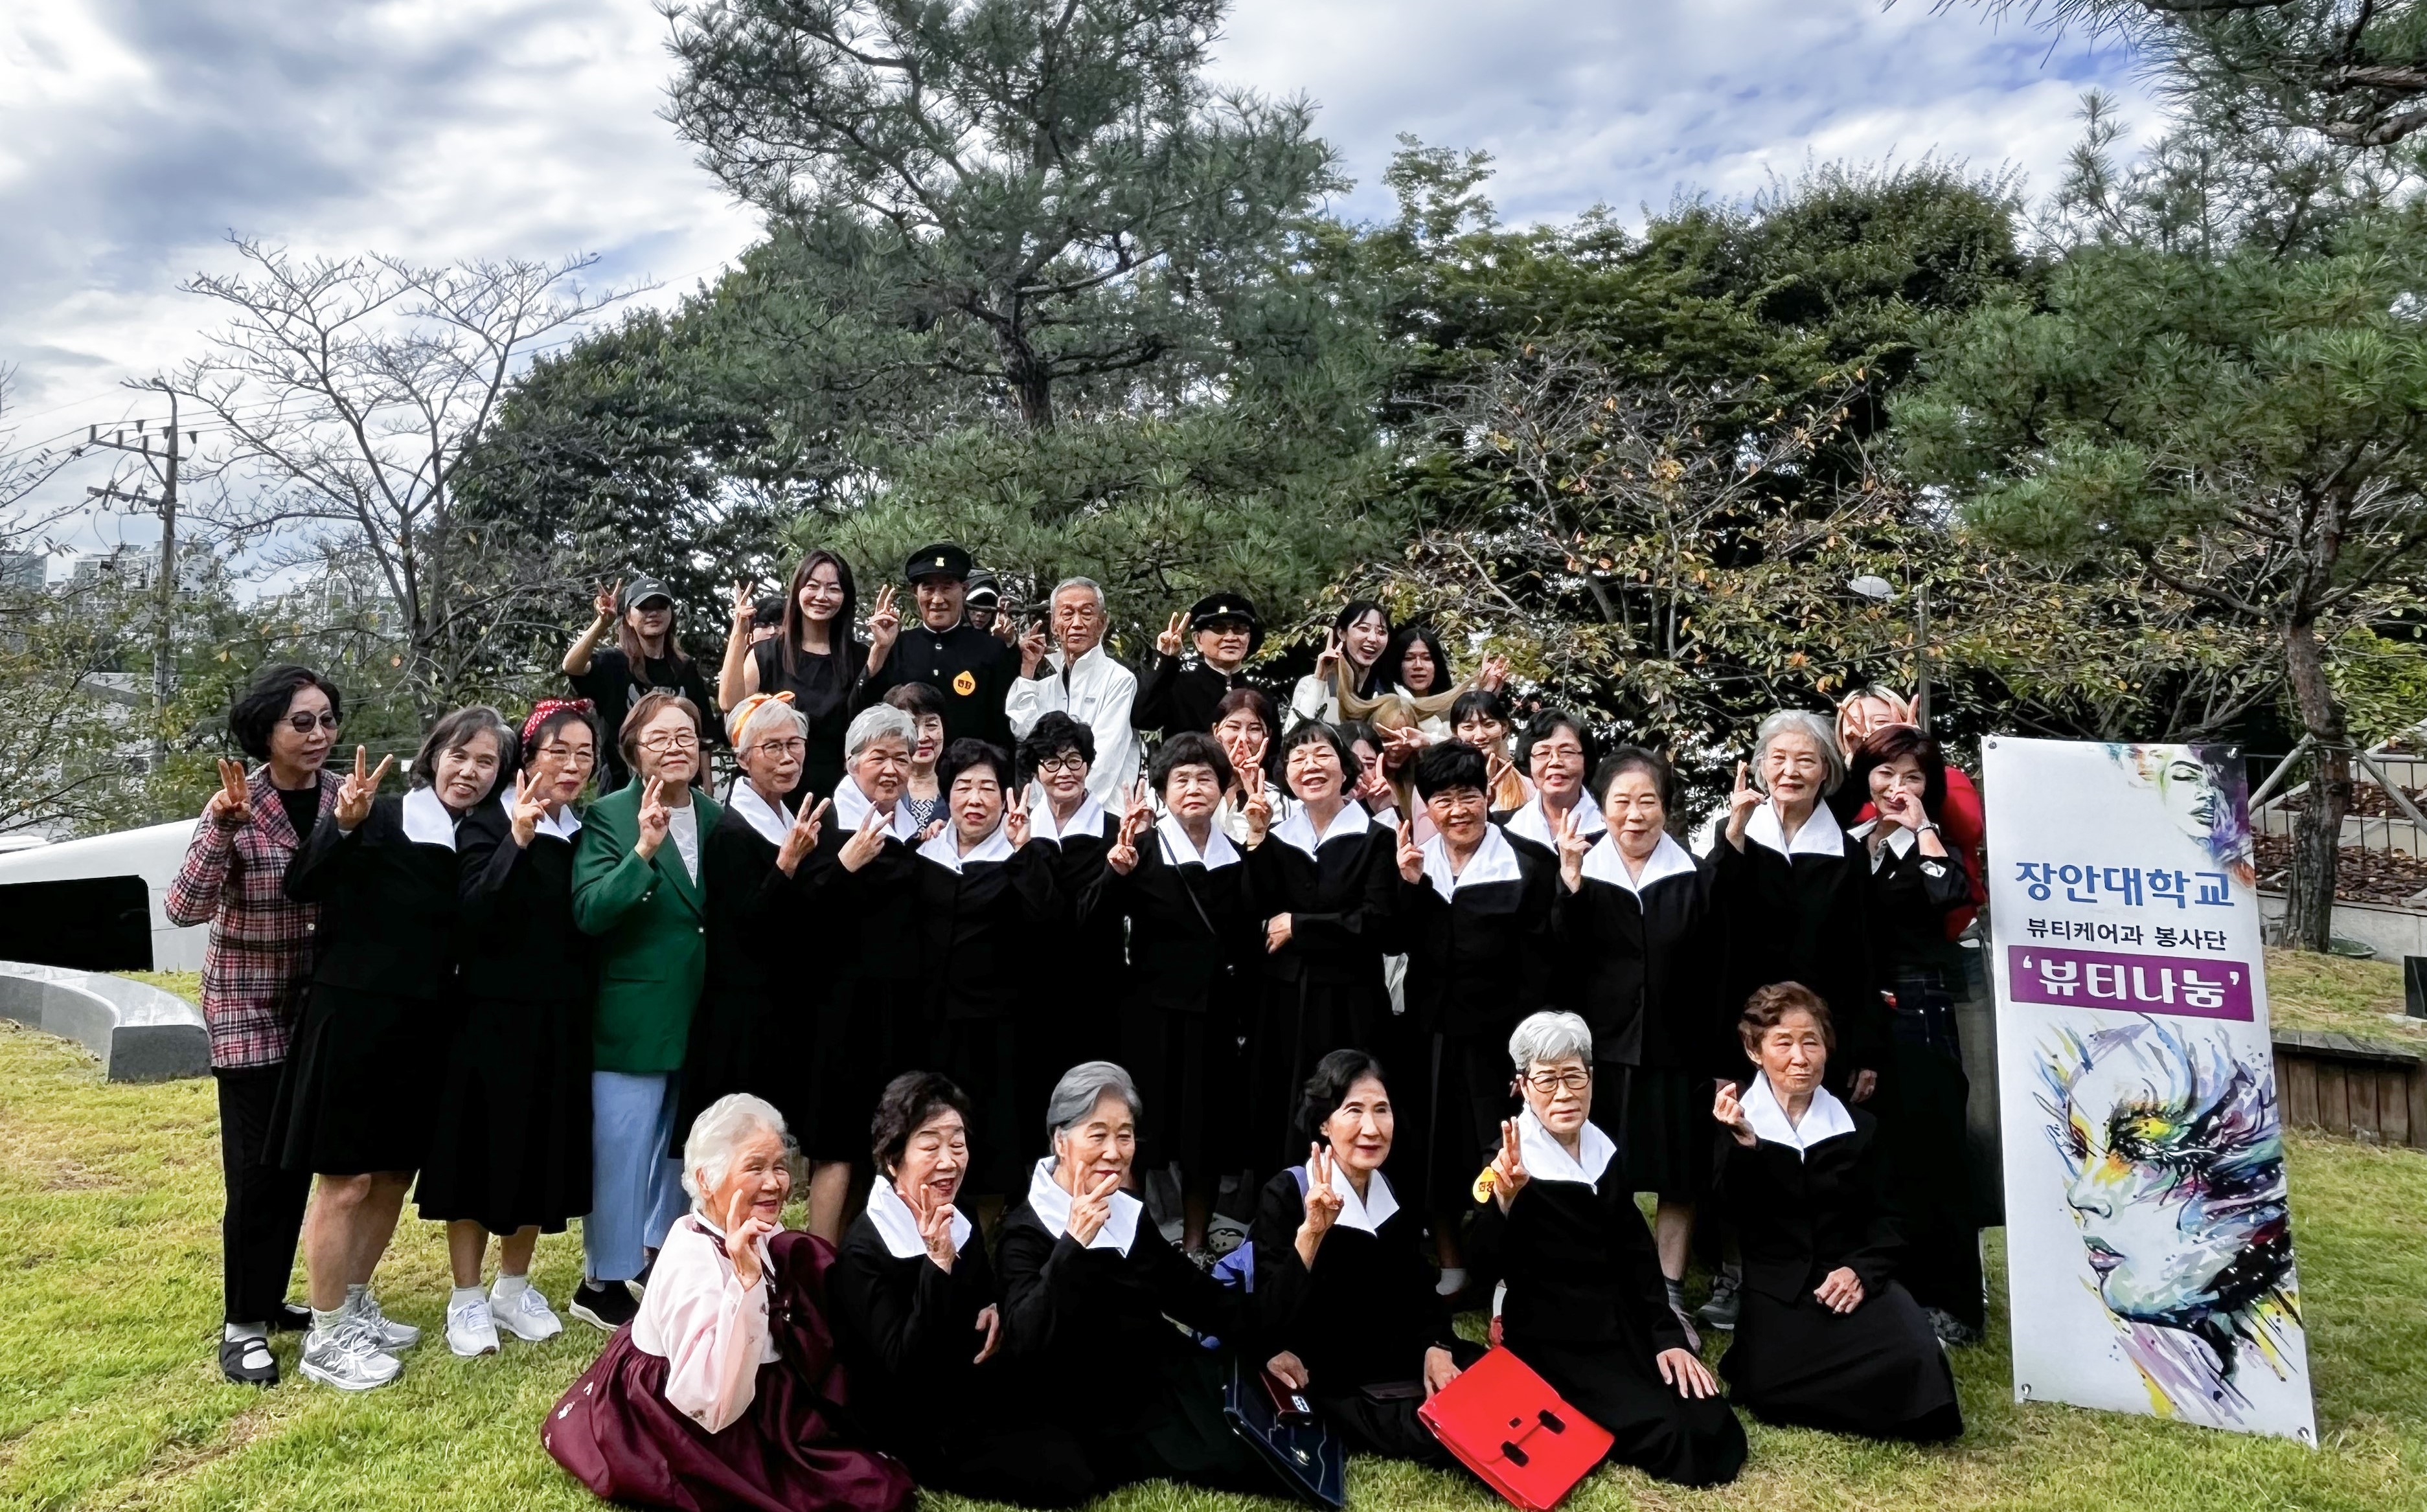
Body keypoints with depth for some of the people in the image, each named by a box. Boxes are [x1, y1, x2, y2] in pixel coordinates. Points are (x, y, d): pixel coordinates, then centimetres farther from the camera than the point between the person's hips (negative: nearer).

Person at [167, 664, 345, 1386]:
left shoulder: (341, 795, -3)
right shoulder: (236, 805, -15)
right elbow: (184, 909, -23)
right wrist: (224, 828, -33)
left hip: (319, 1004, 5)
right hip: (248, 1006, -4)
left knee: (301, 1160, 13)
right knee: (258, 1167, -2)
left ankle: (271, 1298, 29)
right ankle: (242, 1324, 13)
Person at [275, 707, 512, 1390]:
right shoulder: (380, 820, -11)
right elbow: (303, 884, -24)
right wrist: (344, 825, -39)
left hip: (426, 1030, 7)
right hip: (353, 1019, -6)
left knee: (394, 1176, 17)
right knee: (346, 1181, 2)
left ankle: (355, 1306, 34)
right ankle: (326, 1336, 16)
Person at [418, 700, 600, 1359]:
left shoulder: (588, 834, 7)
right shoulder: (488, 823, -8)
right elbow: (471, 917, -21)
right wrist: (516, 841, -30)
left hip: (562, 1024, 5)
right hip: (494, 1016, -5)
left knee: (543, 1151, 13)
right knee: (483, 1150, 4)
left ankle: (514, 1288, 30)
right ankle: (467, 1299, 20)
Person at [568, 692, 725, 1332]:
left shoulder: (719, 818, 7)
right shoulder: (609, 816, -8)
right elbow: (589, 912, -20)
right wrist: (644, 850, -30)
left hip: (704, 1017, 6)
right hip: (631, 1020, -5)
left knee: (684, 1145, 18)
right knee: (620, 1152, 2)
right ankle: (603, 1282, 18)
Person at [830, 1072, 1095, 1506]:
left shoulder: (961, 1225, 2)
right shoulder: (863, 1251, -20)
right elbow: (904, 1366, -28)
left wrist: (996, 1313, -2)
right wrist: (938, 1263, -36)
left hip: (979, 1396, 7)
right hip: (922, 1431, -7)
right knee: (1065, 1472, -17)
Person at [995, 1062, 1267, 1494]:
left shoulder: (1130, 1215, 9)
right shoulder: (1026, 1232, -11)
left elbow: (1193, 1294, 14)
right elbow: (1026, 1345, -25)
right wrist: (1073, 1245, -33)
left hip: (1174, 1376, 7)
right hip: (1109, 1412, -7)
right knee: (1240, 1465, -20)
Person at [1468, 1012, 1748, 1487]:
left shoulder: (1603, 1150, 6)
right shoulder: (1509, 1162, -13)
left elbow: (1636, 1250, 12)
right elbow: (1489, 1267, -24)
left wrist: (1668, 1335, 3)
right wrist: (1502, 1198, -42)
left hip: (1622, 1321, 7)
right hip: (1553, 1337, -7)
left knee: (1718, 1437, -7)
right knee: (1674, 1443, -21)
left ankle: (1589, 1418, 14)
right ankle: (1562, 1420, 6)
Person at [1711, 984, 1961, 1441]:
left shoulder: (1858, 1126, 11)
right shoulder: (1731, 1120, 1)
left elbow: (1881, 1219, 8)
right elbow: (1735, 1216, -10)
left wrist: (1862, 1271, -12)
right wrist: (1743, 1145, -28)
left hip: (1848, 1279, 2)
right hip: (1775, 1287, -2)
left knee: (1911, 1352, -26)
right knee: (1769, 1388, -26)